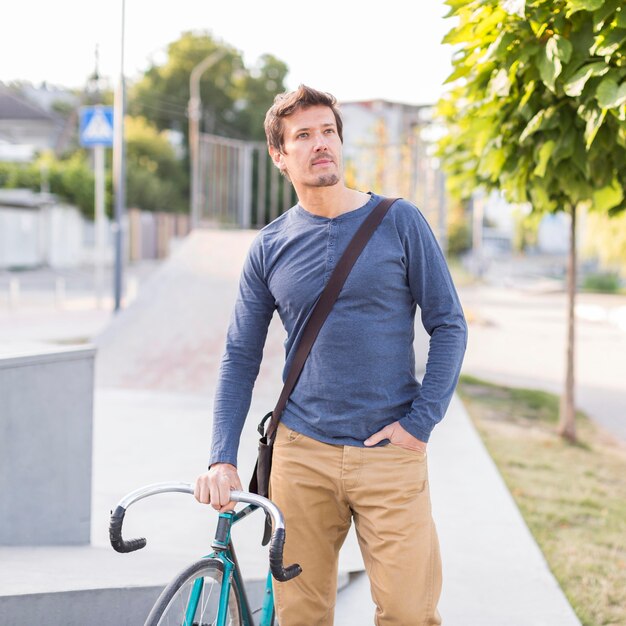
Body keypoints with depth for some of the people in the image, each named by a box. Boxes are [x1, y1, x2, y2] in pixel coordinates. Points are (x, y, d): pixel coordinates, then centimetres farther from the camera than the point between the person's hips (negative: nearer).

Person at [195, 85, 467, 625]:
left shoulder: (399, 222, 1)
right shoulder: (269, 248, 6)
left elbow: (448, 325, 3)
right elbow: (241, 357, 9)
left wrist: (420, 422, -6)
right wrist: (223, 457, -1)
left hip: (389, 453, -1)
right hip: (301, 454, 2)